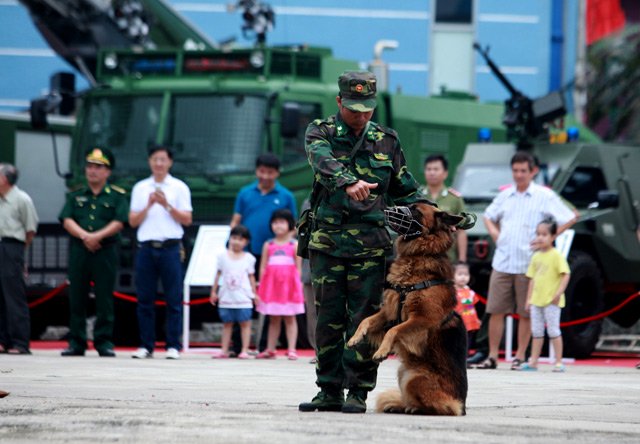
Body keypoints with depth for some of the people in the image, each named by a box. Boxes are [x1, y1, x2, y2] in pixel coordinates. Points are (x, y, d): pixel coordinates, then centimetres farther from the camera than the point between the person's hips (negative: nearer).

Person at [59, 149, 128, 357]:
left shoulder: (117, 195, 7)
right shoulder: (76, 195, 15)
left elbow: (119, 223, -5)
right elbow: (67, 220, 3)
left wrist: (97, 236, -17)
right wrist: (84, 235, -14)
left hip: (106, 251, -3)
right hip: (78, 250, 3)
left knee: (105, 298, -4)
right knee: (77, 298, 2)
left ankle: (104, 342, 0)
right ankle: (76, 342, 6)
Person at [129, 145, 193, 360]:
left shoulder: (179, 188, 6)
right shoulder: (140, 188, 12)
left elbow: (187, 220, 1)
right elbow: (133, 221, 8)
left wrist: (166, 205, -9)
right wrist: (149, 205, -7)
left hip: (170, 248, -2)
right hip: (146, 247, 2)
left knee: (173, 299, -3)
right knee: (145, 299, 1)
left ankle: (173, 346, -1)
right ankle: (146, 345, 6)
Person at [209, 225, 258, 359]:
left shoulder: (248, 258, 3)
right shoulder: (223, 256, 5)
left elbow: (251, 277, 7)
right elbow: (218, 274, 10)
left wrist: (254, 294, 5)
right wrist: (214, 291, 10)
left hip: (243, 298, -1)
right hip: (226, 297, 1)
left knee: (245, 323, -1)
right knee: (227, 323, 7)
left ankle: (244, 350, 1)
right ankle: (224, 350, 9)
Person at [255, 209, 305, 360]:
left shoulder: (294, 245, 2)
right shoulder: (268, 245, 8)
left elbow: (298, 268, 0)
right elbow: (263, 267, 7)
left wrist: (298, 285, -6)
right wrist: (261, 286, 1)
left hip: (289, 285, -3)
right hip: (272, 285, 3)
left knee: (290, 318, 1)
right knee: (273, 319, 8)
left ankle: (291, 350, -1)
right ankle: (270, 350, 11)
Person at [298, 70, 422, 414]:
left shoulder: (386, 140, 11)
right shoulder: (320, 132, 4)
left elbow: (405, 192, 19)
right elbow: (323, 161, -20)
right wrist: (348, 182, -39)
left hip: (371, 244, 0)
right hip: (327, 241, 0)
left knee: (364, 320, -3)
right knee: (328, 319, 5)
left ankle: (358, 392, 2)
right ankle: (330, 391, 12)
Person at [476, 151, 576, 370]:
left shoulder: (544, 196, -2)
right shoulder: (505, 195, 13)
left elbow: (570, 218, -4)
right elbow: (489, 216, 29)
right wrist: (493, 231, 9)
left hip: (528, 265, -4)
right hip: (502, 262, 4)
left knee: (525, 313, 1)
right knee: (495, 310, 1)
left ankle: (520, 357, 8)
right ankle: (492, 356, 6)